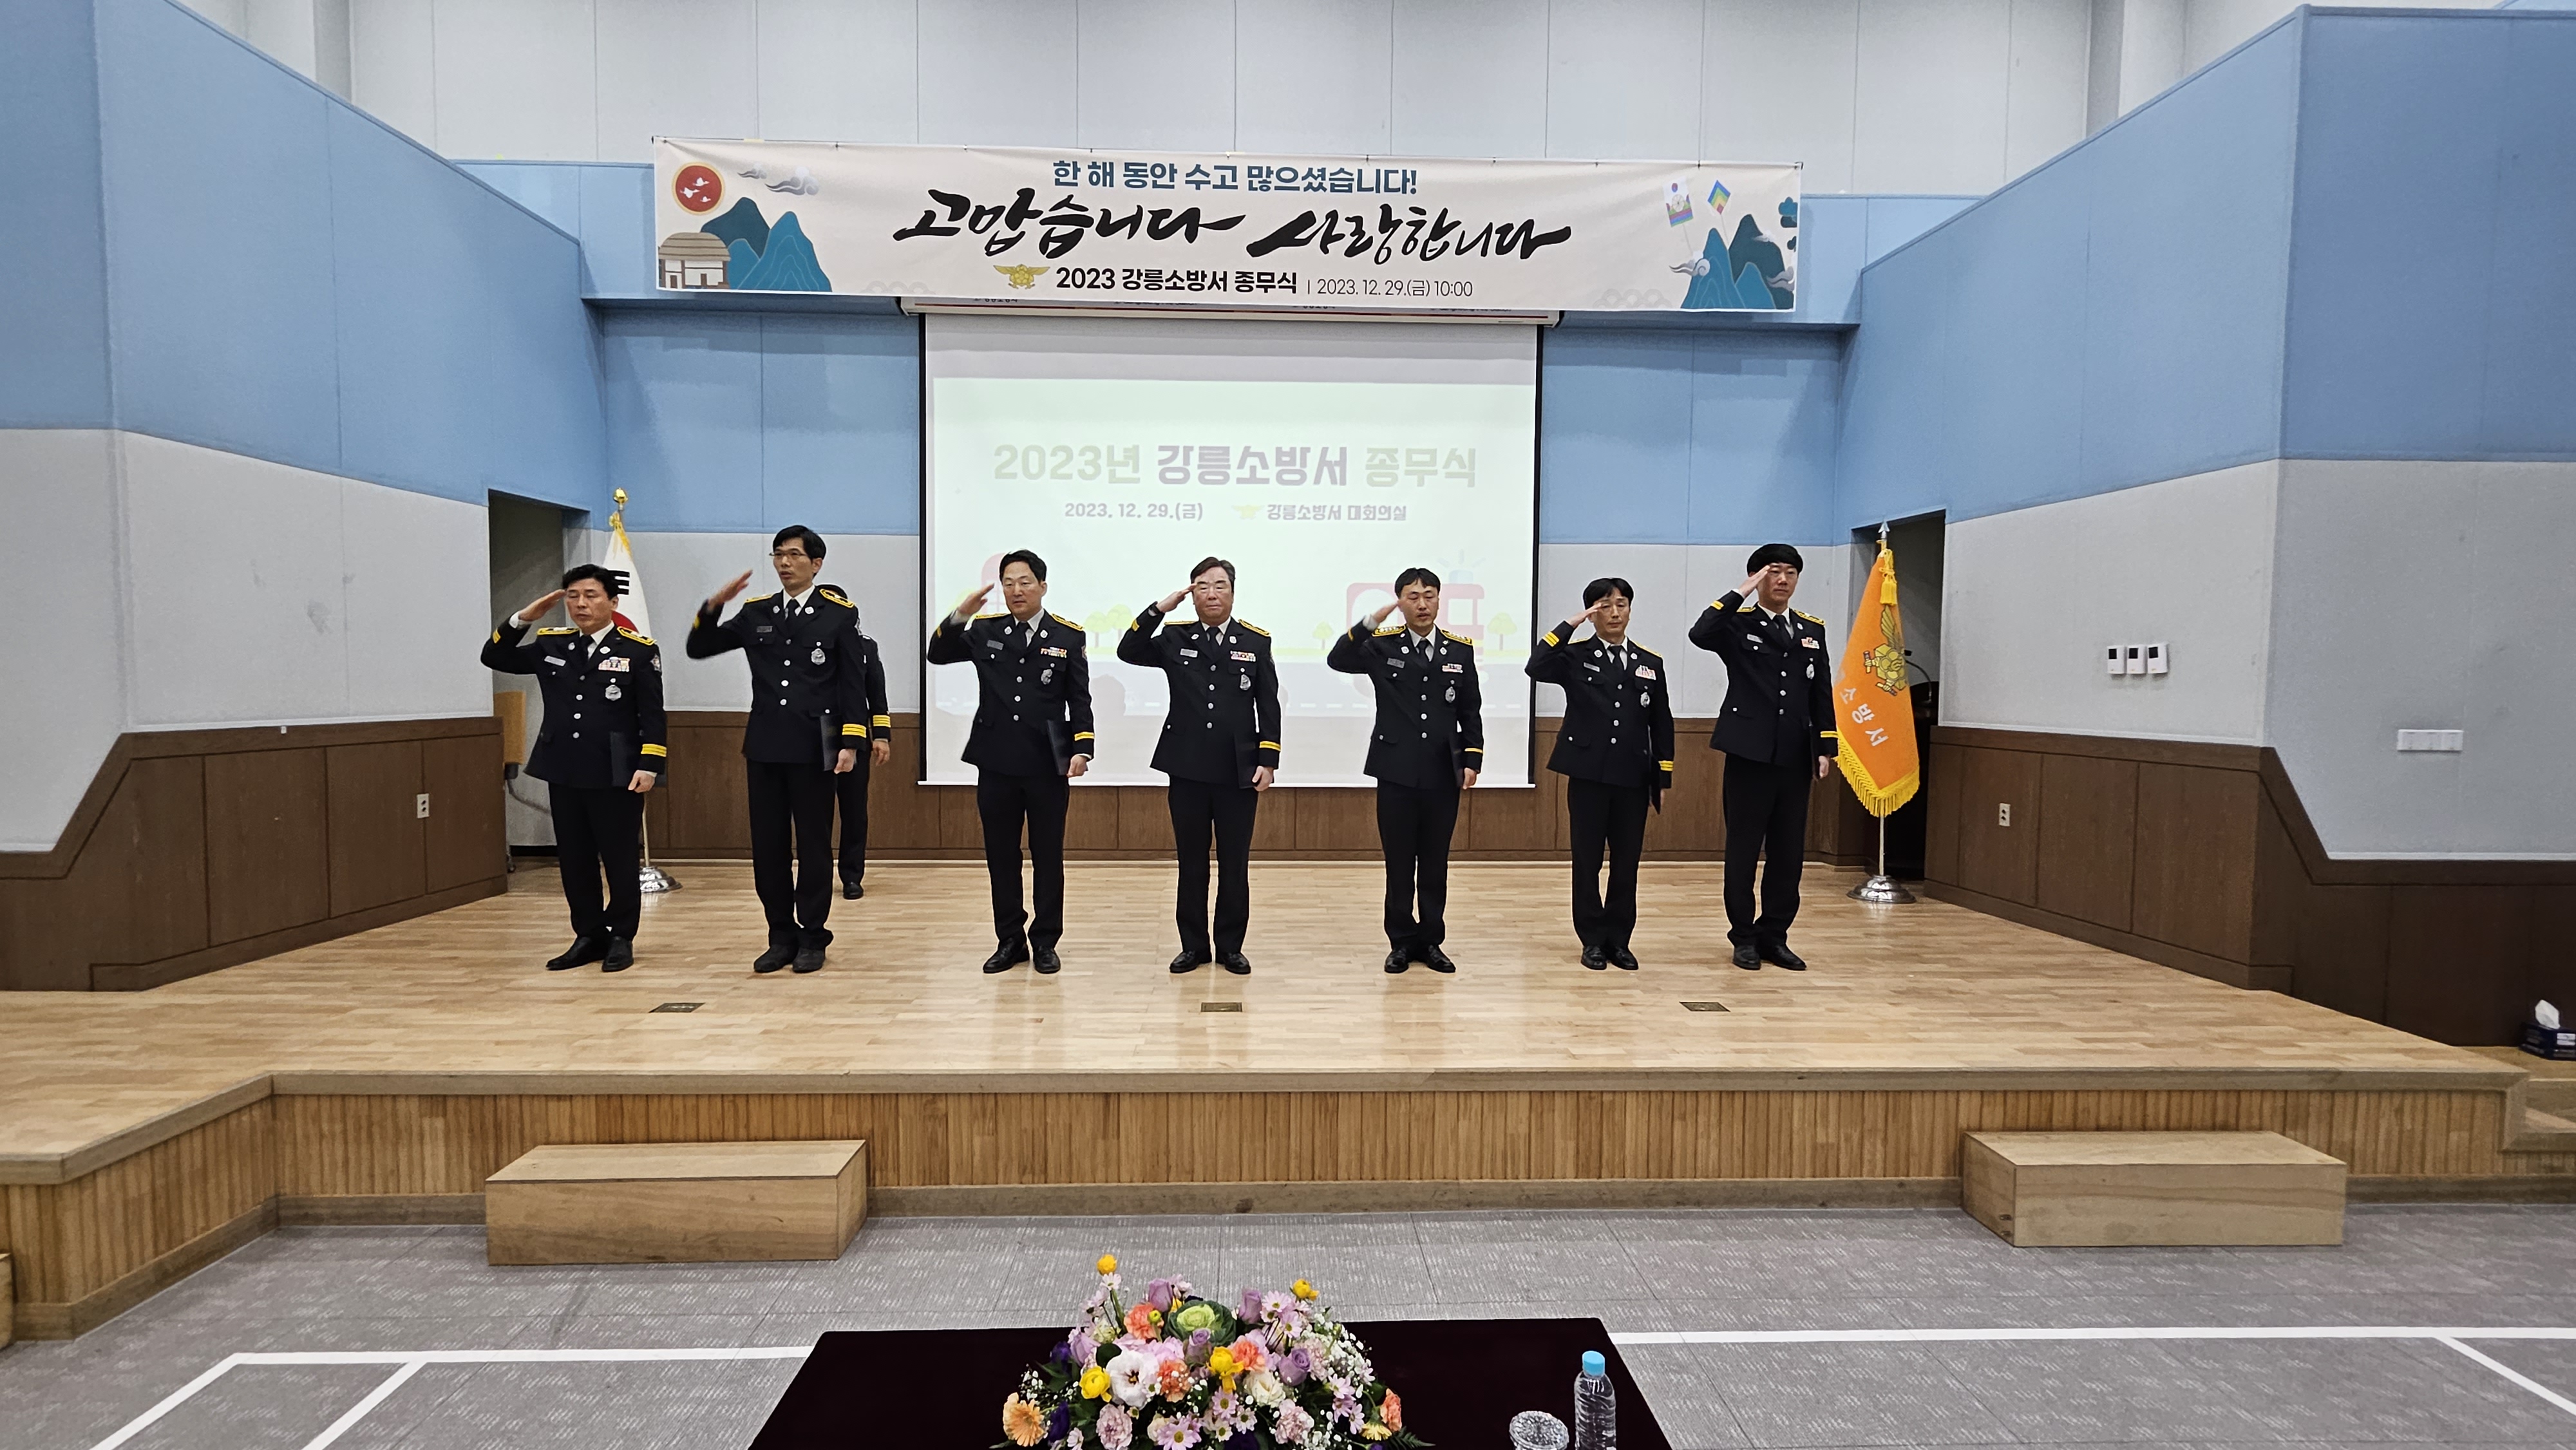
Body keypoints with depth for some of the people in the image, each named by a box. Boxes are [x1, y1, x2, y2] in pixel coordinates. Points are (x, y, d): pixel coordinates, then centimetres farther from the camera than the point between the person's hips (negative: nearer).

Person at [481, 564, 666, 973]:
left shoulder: (639, 650, -3)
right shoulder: (551, 644, 10)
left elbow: (652, 716, -6)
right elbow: (494, 658, 16)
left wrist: (649, 766, -14)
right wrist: (523, 618, 3)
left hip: (616, 776, -5)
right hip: (564, 774, 5)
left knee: (621, 860, 3)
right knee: (574, 861, 11)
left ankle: (621, 937, 16)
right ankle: (588, 936, 22)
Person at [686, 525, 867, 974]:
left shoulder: (839, 613, -1)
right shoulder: (755, 613, 10)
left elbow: (854, 683, -3)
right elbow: (698, 648, 12)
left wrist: (851, 743, -10)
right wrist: (714, 605, -5)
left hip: (813, 749, -4)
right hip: (765, 747, 4)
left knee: (813, 846, 4)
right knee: (768, 847, 8)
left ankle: (812, 938, 16)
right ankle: (782, 937, 20)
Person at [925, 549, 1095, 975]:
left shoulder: (1068, 636, 1)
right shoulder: (985, 631, 7)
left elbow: (1080, 701, -1)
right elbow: (936, 655, 4)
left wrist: (1081, 748, -12)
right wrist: (959, 616, -10)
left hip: (1047, 765, -2)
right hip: (996, 763, 2)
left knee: (1048, 856, 6)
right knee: (1000, 856, 9)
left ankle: (1045, 942, 18)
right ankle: (1010, 940, 22)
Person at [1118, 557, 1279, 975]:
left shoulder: (1256, 641, 3)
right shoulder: (1175, 639, 7)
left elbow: (1268, 706, 2)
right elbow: (1128, 652, -6)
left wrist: (1268, 762, -4)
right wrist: (1160, 608, -11)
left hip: (1239, 772, -1)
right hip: (1187, 769, 1)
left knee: (1235, 863, 6)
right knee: (1191, 862, 9)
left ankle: (1230, 947, 18)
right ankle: (1194, 945, 20)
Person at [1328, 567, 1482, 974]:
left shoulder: (1460, 649, 7)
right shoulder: (1382, 646, 0)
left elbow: (1471, 711, 8)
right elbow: (1337, 661, -17)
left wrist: (1473, 759, 0)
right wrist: (1370, 623, -25)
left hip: (1444, 775, 2)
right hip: (1396, 773, -1)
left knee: (1435, 864, 10)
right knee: (1399, 864, 6)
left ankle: (1431, 941, 22)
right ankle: (1402, 941, 19)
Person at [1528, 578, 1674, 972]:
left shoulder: (1651, 663, 9)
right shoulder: (1575, 656, 1)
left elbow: (1662, 724, 11)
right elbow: (1536, 667, -20)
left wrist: (1663, 778, 8)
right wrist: (1570, 624, -16)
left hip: (1633, 779, 2)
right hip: (1588, 775, -2)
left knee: (1626, 863, 7)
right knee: (1587, 862, 5)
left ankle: (1619, 939, 20)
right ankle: (1593, 940, 16)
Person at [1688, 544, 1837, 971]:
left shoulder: (1812, 629, 13)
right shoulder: (1738, 624, -1)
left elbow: (1822, 694, 13)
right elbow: (1700, 634, -24)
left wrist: (1826, 747, 7)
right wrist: (1743, 592, -19)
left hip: (1796, 759, 5)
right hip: (1750, 755, -4)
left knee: (1789, 852, 9)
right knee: (1743, 849, 3)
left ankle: (1774, 936, 21)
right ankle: (1744, 937, 15)